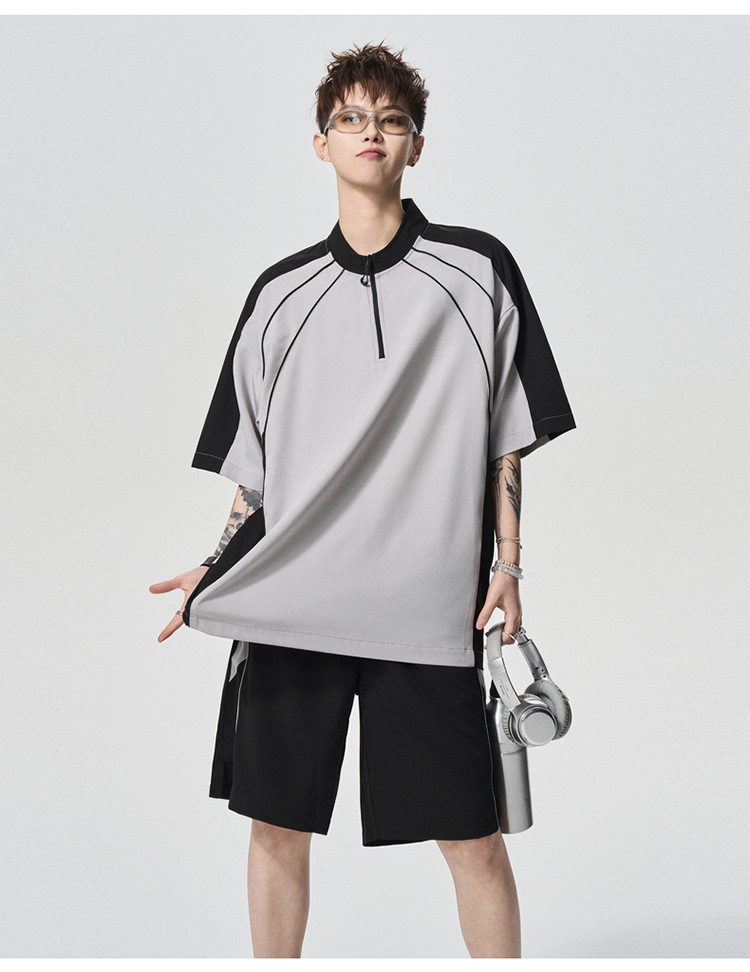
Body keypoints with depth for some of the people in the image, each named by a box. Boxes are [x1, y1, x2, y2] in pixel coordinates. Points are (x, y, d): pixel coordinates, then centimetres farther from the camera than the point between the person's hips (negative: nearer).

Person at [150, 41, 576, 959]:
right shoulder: (281, 293, 11)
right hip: (286, 604, 3)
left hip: (427, 602, -2)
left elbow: (510, 435, 6)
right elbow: (257, 461, 15)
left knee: (471, 838, 0)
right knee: (276, 823, 8)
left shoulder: (476, 271, 5)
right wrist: (215, 567, 6)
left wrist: (508, 564, -2)